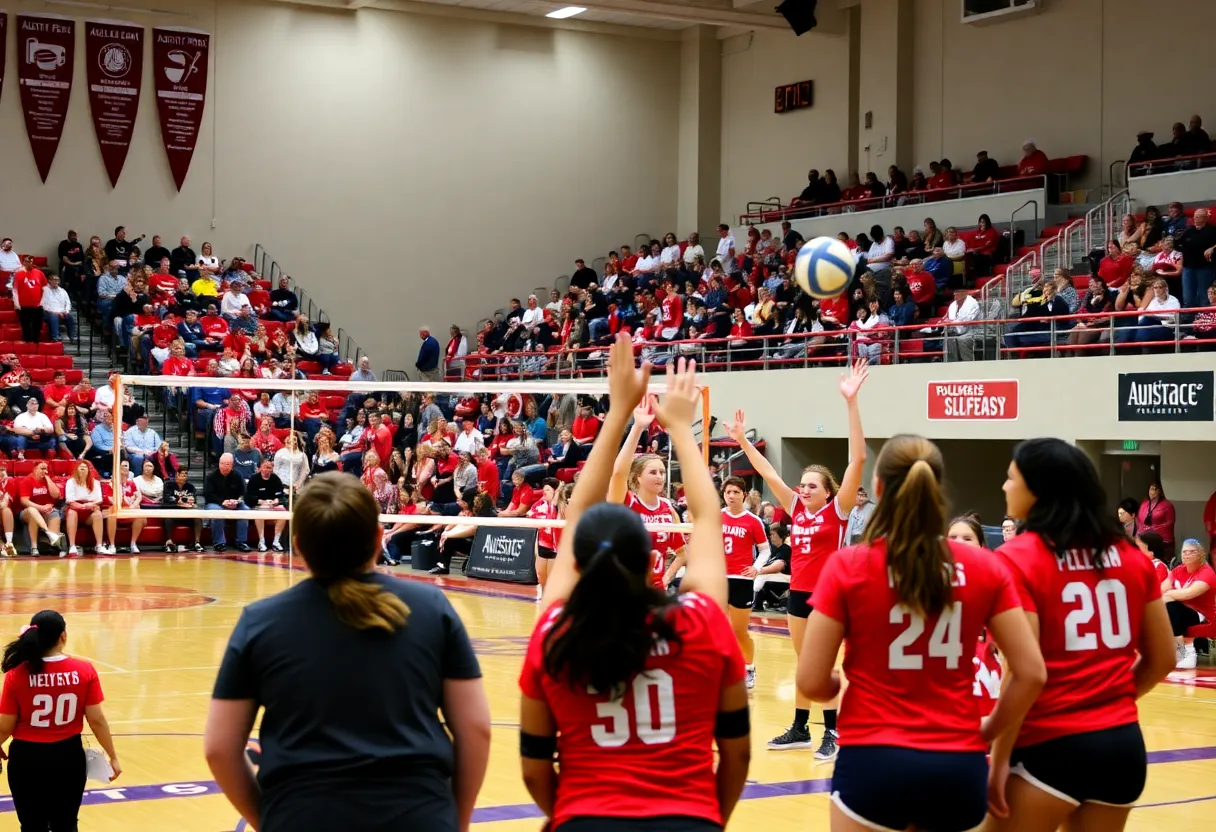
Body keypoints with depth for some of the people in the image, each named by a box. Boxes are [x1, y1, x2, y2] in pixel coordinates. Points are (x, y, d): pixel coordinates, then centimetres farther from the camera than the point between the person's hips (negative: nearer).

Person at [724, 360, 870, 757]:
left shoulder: (838, 510, -7)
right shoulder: (797, 509, 8)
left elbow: (858, 459, -17)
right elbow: (769, 474, 14)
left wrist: (851, 402, -24)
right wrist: (743, 442, 10)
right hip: (798, 591, 6)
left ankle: (831, 732, 3)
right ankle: (799, 728, 21)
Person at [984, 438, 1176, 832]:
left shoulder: (1018, 557, -9)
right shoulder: (1131, 555, 8)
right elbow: (1163, 659, 13)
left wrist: (998, 761, -10)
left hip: (1050, 746, -6)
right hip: (1125, 743, 6)